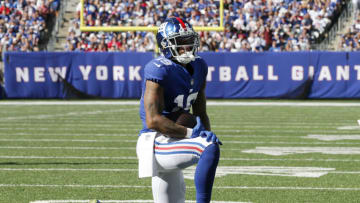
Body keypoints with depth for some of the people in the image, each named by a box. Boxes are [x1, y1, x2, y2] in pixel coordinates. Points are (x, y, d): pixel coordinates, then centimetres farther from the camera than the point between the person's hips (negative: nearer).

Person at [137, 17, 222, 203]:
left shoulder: (199, 68, 9)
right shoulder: (159, 70, -17)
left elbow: (200, 113, 19)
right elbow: (153, 120, -22)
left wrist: (207, 134, 0)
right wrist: (190, 133, -24)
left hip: (173, 139, 10)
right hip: (156, 143, -10)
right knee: (210, 148, -32)